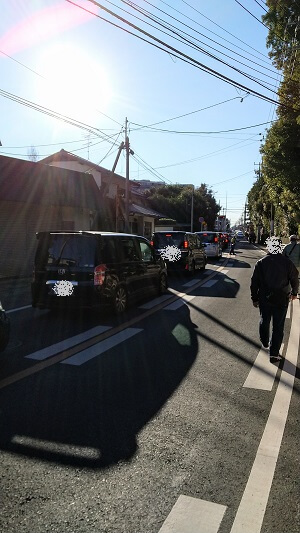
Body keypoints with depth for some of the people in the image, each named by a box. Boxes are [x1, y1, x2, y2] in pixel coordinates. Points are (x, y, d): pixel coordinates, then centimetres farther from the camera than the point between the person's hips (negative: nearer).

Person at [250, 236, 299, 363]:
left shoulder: (261, 263, -9)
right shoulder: (287, 262, -9)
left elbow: (254, 283, -5)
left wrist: (254, 299, 7)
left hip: (264, 299, 1)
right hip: (281, 300, -1)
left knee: (264, 321, 23)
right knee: (278, 326, 5)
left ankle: (264, 342, 43)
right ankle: (274, 354, 6)